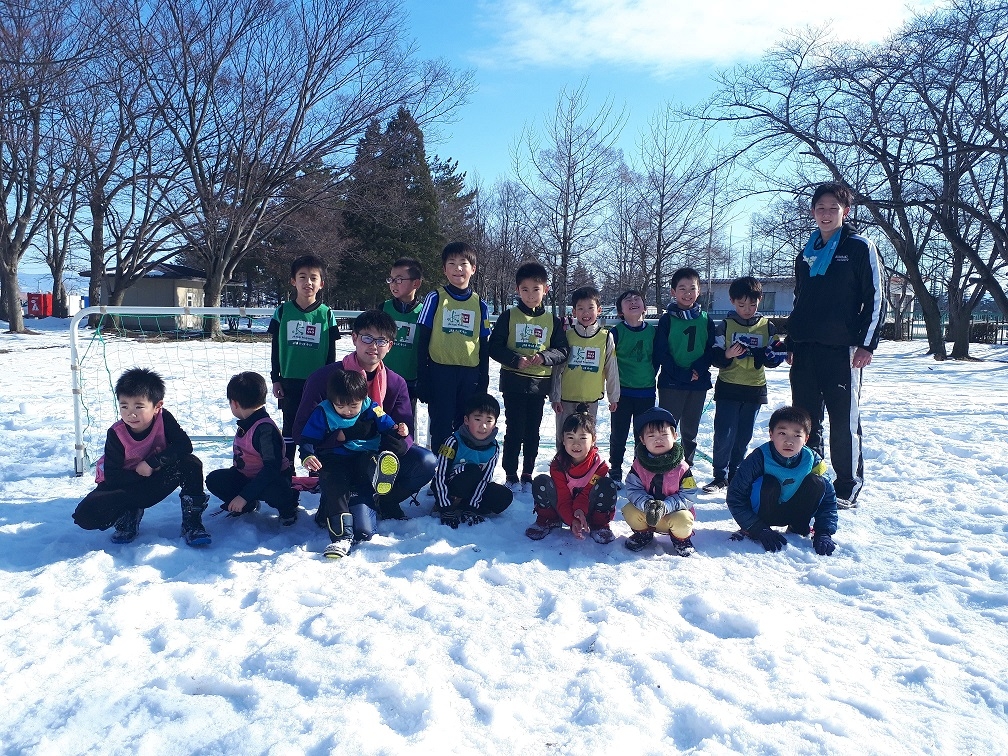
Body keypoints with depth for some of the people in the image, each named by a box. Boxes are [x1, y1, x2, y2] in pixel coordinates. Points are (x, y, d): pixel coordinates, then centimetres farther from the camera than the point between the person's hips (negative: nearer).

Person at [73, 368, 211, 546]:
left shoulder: (164, 419, -18)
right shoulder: (116, 434, -20)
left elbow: (185, 446, -26)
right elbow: (111, 477, -18)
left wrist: (151, 463, -29)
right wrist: (140, 474, -25)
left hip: (156, 481, 1)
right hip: (124, 487, 0)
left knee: (191, 464, -28)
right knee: (85, 515, -27)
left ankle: (192, 523, -18)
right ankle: (128, 516, 2)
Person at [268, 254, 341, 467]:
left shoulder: (327, 314, 0)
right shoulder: (283, 312, 1)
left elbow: (331, 353, 4)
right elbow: (275, 349, 5)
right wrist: (275, 379, 2)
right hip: (290, 380, 1)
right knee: (290, 426, 10)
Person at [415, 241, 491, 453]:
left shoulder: (479, 304, 9)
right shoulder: (435, 298, 0)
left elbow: (483, 346, 12)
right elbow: (422, 341, 0)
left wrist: (483, 380, 8)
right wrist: (422, 378, -5)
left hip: (470, 374, 3)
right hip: (440, 372, -3)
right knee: (441, 428, 1)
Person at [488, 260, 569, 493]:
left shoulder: (552, 321, 6)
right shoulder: (509, 316, 0)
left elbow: (562, 351, 5)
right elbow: (494, 347, -4)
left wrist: (544, 357, -14)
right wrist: (516, 360, -18)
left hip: (539, 384, 2)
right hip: (514, 382, -2)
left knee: (533, 432, 9)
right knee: (514, 430, 0)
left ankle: (528, 475, 20)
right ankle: (511, 476, 11)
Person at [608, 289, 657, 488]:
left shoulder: (652, 331, 3)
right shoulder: (616, 332, -5)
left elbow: (656, 358, 12)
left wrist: (649, 377, 8)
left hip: (646, 392, 2)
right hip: (622, 392, -2)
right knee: (618, 434, 5)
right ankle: (615, 472, 17)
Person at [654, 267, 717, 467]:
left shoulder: (705, 320, 6)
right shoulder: (667, 319, -4)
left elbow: (711, 351, 4)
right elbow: (660, 353, -8)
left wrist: (698, 369, -14)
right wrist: (682, 374, -15)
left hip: (699, 384, 3)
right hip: (671, 383, -3)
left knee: (690, 431, 13)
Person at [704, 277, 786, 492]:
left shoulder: (767, 327, 6)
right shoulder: (725, 326, 0)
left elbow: (773, 359, 3)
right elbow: (714, 357, -3)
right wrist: (727, 355, -25)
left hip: (755, 390, 2)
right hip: (728, 389, -2)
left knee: (743, 437, 8)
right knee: (724, 435, -5)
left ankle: (734, 475, 21)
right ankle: (720, 477, 7)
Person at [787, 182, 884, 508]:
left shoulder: (860, 248, 0)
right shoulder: (806, 254, 16)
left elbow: (875, 298, -4)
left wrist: (867, 344, -11)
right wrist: (791, 342, 16)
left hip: (841, 350, -6)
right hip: (804, 350, 6)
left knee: (844, 421, -2)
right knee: (805, 420, 9)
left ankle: (848, 488, 8)